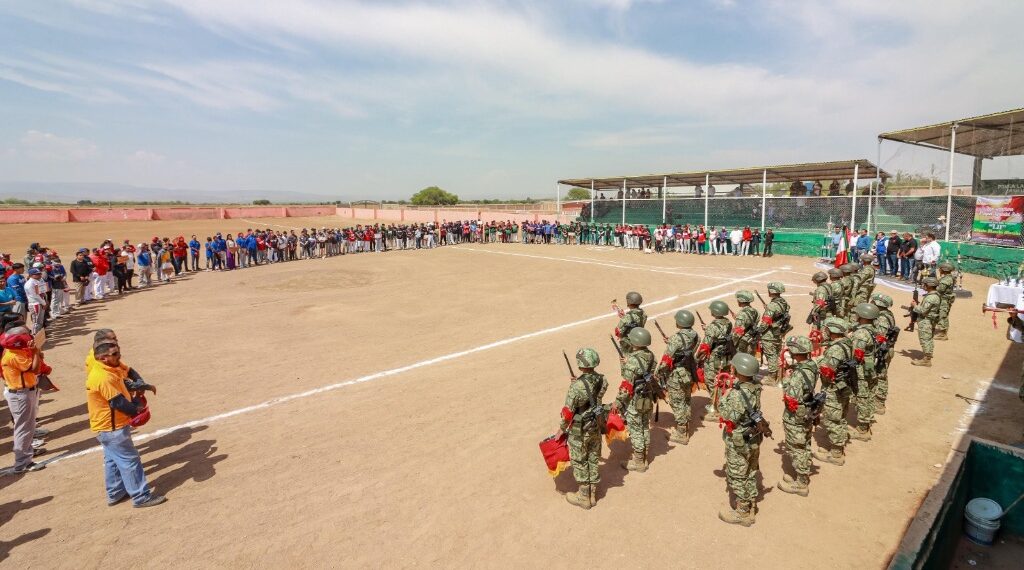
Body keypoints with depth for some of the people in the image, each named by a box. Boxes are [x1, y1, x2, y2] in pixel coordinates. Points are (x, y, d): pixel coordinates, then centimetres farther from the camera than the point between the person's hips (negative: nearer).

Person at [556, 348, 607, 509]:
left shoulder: (576, 386, -29)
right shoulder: (602, 380, -11)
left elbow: (568, 412, -19)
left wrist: (562, 429, -4)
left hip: (579, 430, -6)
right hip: (596, 426, 6)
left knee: (579, 462, 13)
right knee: (593, 460, 20)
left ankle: (584, 497, 26)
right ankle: (592, 494, 34)